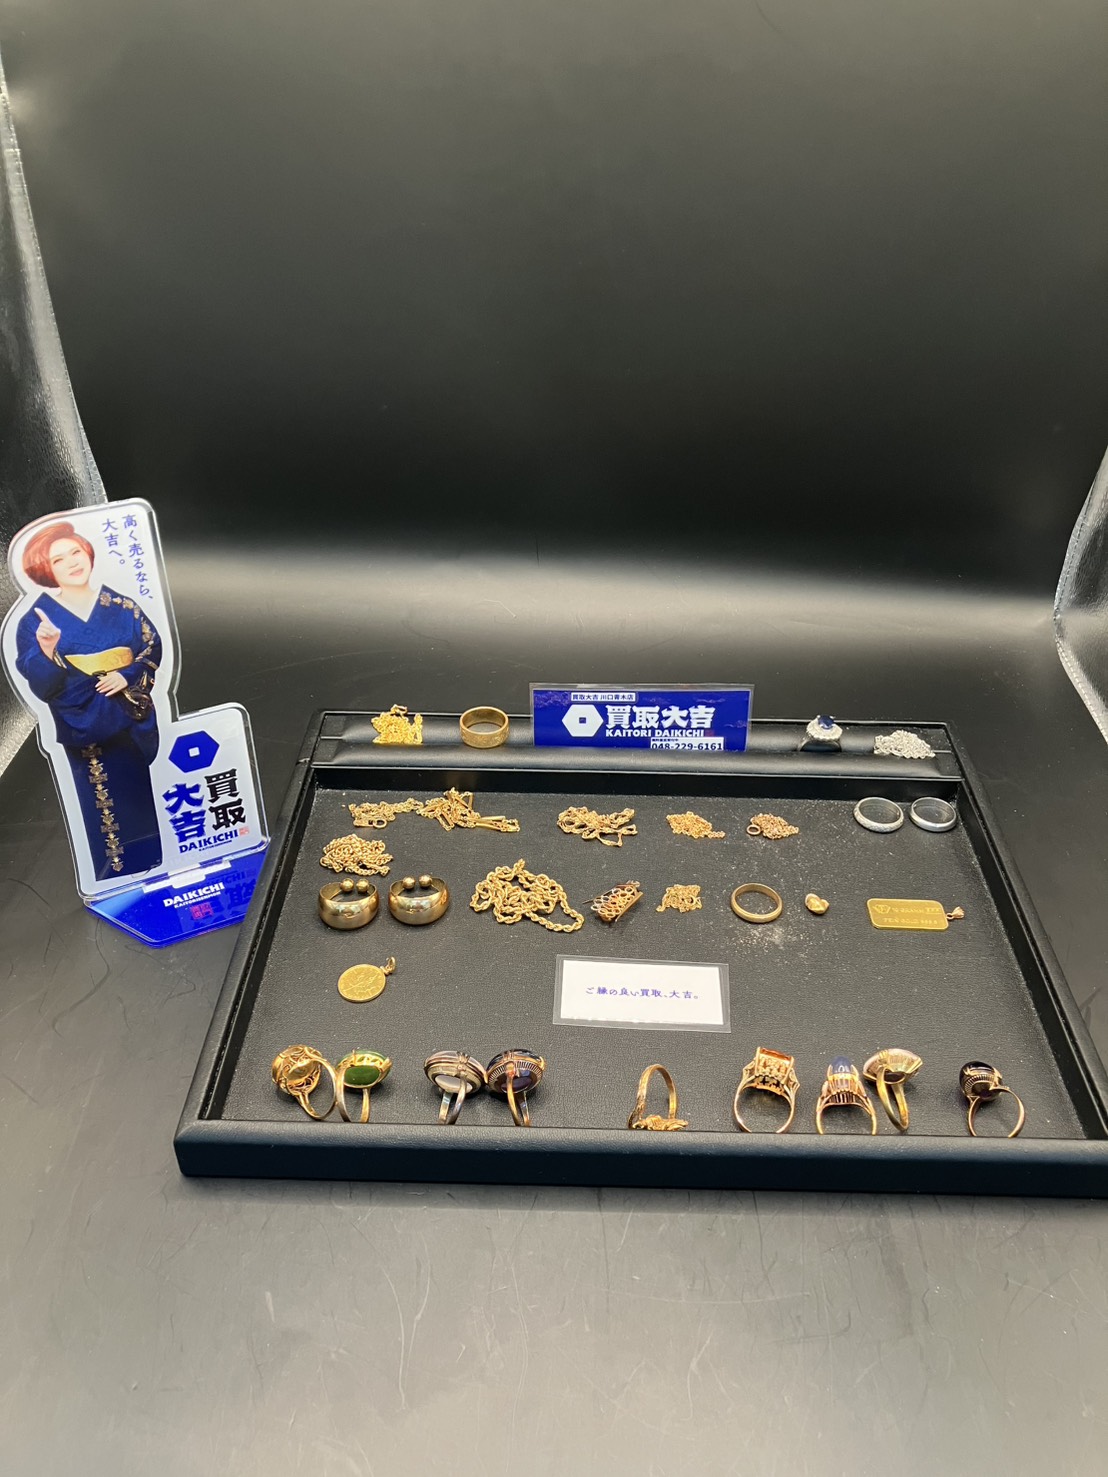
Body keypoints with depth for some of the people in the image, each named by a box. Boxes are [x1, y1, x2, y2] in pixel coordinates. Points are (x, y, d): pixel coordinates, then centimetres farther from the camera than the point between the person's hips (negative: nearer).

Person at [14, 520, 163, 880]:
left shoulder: (118, 604, 1)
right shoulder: (38, 618, -6)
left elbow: (153, 647, 4)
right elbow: (42, 688, -12)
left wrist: (128, 675, -13)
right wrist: (48, 652, -31)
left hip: (131, 718, 3)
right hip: (84, 727, -2)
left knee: (146, 795, 11)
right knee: (107, 806, 2)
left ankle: (155, 865, 27)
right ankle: (119, 874, 17)